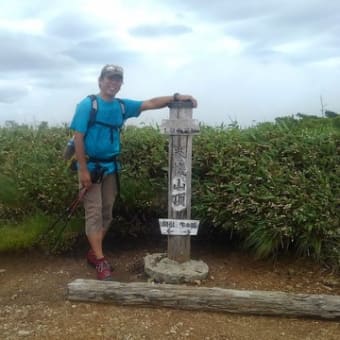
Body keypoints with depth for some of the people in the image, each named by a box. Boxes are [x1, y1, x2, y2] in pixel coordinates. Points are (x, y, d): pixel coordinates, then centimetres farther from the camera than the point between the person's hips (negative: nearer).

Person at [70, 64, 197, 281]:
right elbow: (78, 138, -12)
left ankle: (93, 253, 25)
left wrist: (176, 97, -15)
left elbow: (151, 103, -1)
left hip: (111, 167, 6)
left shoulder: (122, 106, 5)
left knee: (106, 213, 10)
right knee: (94, 213, -4)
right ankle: (100, 261, 2)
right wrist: (83, 170, -17)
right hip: (91, 166, -5)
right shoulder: (87, 105, -8)